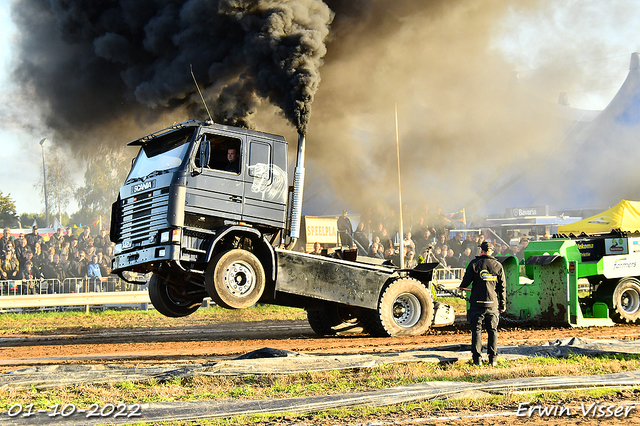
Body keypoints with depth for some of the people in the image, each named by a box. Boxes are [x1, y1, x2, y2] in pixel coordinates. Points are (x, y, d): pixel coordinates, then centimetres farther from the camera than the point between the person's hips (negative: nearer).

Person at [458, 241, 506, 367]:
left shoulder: (474, 264, -2)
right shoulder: (498, 266, 4)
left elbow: (466, 281, 0)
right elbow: (502, 287, 7)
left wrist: (462, 288, 24)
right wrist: (503, 304, 14)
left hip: (477, 303, -2)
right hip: (493, 303, 2)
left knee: (476, 330, 2)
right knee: (493, 331, 8)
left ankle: (477, 359, -1)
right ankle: (492, 359, 6)